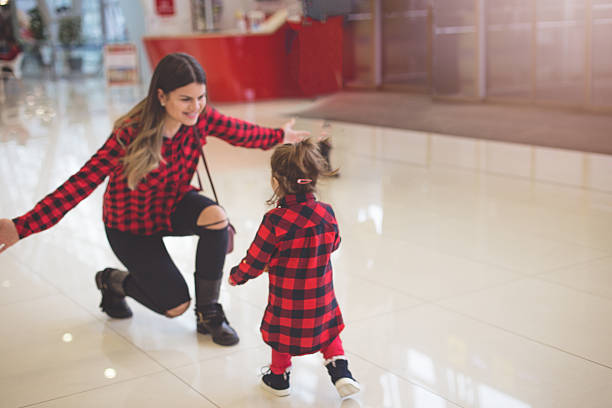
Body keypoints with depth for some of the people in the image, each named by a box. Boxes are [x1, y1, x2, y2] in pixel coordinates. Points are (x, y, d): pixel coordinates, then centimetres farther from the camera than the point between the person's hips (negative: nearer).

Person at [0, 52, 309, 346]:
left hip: (174, 205, 5)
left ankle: (208, 313, -8)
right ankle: (113, 282, 26)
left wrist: (279, 136, 14)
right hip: (131, 226, -4)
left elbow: (239, 133, 2)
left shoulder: (201, 117, -19)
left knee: (215, 216, -29)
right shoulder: (131, 135, -33)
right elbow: (82, 182, -37)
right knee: (175, 306, -7)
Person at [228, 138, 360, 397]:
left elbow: (255, 261, -14)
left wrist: (236, 276, 6)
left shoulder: (275, 221, -23)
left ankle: (279, 378, 37)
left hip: (287, 299, -3)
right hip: (321, 296, 3)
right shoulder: (326, 214, -10)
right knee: (327, 328, 25)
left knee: (282, 334, 20)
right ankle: (340, 373, 17)